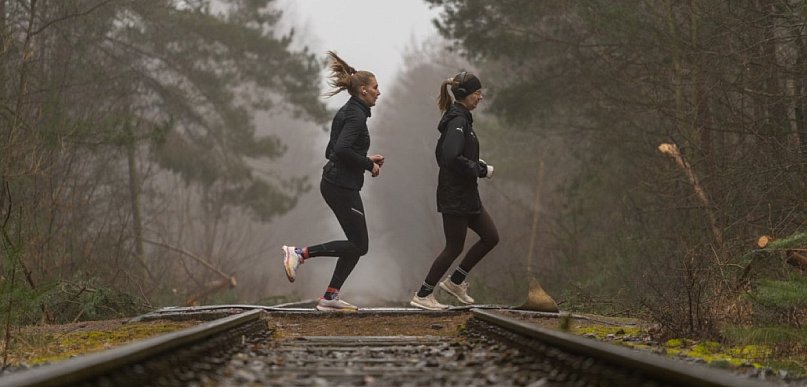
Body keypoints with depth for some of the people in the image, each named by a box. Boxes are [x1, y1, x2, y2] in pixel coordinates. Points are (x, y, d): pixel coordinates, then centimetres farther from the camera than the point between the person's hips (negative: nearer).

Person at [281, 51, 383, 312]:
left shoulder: (348, 112, 17)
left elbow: (332, 151, 21)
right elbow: (341, 149, -27)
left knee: (357, 244, 11)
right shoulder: (356, 115, -14)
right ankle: (299, 254, -8)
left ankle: (330, 297, 8)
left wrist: (366, 160, 15)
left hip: (335, 183, 10)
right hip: (343, 186, -10)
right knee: (359, 245, -4)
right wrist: (369, 165, -14)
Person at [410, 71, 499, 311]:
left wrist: (475, 163, 11)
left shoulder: (458, 118, 13)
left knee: (490, 237, 12)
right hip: (455, 196, -10)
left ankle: (455, 281, 20)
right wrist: (481, 170, -18)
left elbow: (442, 154, 20)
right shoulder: (458, 121, -18)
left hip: (466, 195, 10)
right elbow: (452, 158, -29)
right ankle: (423, 296, 10)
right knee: (454, 248, -1)